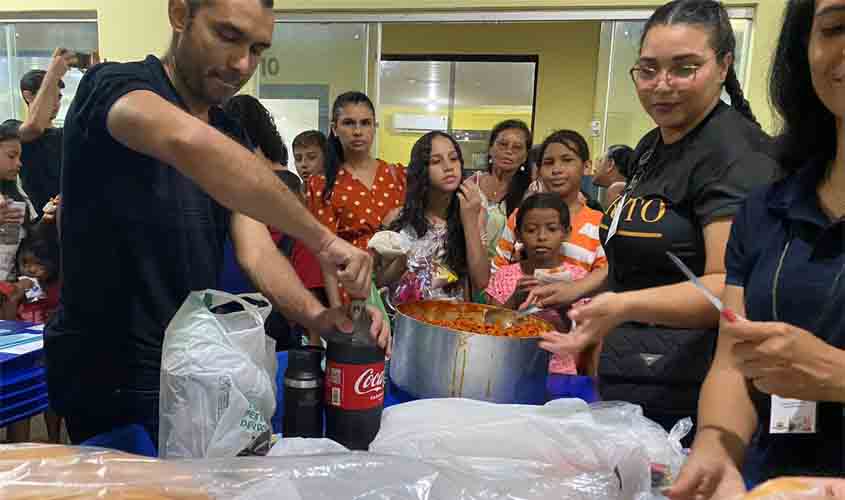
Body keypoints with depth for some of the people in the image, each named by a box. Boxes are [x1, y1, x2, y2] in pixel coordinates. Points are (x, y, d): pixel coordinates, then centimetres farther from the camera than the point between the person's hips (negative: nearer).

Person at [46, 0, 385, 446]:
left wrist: (317, 316, -25)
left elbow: (256, 251, -7)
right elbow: (188, 141, -41)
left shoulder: (232, 138, 5)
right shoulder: (113, 86, -17)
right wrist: (321, 240, -39)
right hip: (106, 374, -7)